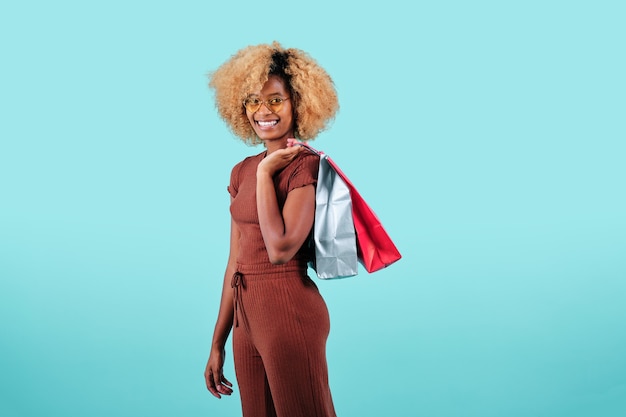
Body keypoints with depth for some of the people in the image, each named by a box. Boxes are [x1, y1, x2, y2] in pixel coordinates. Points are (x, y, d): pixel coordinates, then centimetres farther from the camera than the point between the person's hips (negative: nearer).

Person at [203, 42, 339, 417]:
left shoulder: (306, 166, -11)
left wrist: (265, 174, -15)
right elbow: (235, 262, 12)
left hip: (289, 313, -7)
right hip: (247, 316, 7)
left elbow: (280, 249, -23)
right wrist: (218, 344, 13)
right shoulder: (243, 171, 10)